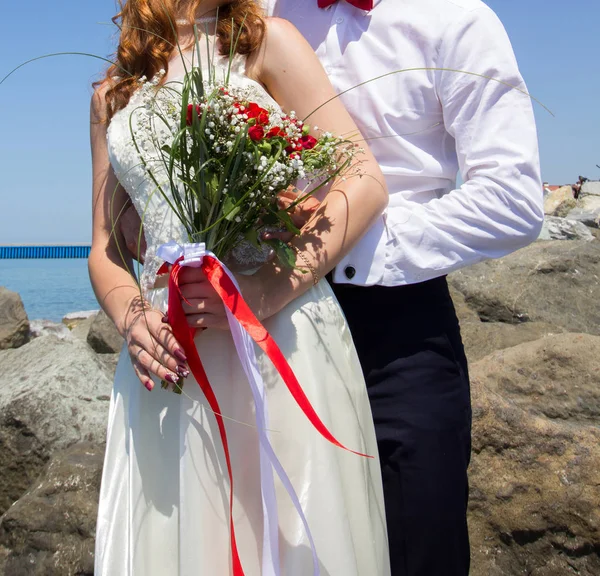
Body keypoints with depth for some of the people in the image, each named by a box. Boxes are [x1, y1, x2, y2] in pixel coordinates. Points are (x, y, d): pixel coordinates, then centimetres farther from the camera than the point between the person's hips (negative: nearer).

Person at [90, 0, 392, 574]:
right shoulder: (112, 95, 17)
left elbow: (364, 185, -5)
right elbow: (105, 248, 17)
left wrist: (267, 291, -18)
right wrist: (131, 317, -6)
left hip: (279, 338, -3)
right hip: (166, 349, 4)